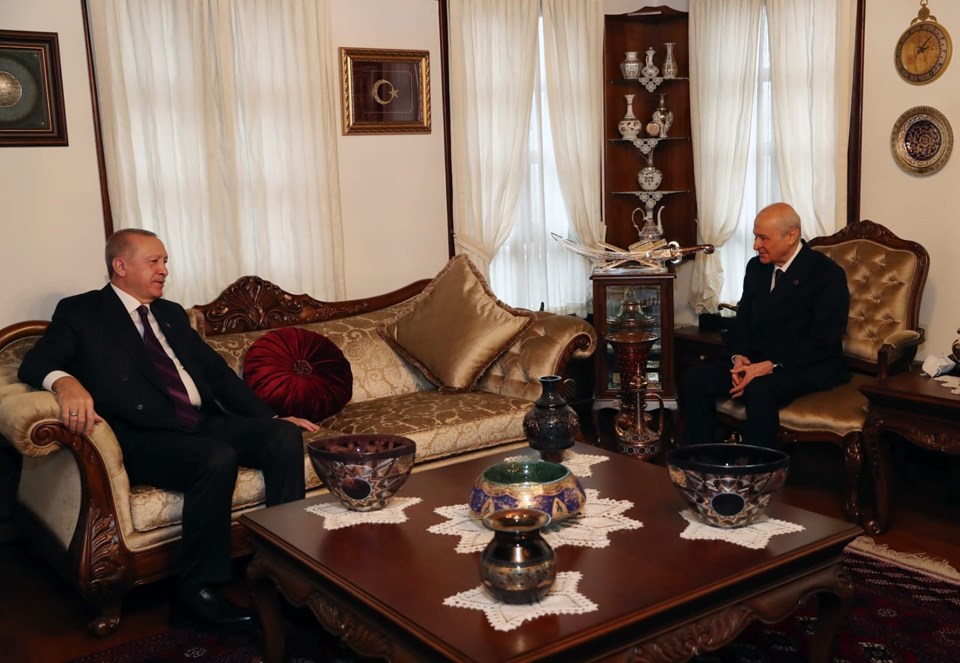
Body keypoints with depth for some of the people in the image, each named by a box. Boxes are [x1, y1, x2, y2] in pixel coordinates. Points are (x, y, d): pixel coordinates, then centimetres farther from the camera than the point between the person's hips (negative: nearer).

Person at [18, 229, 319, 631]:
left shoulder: (171, 313, 23)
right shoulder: (80, 312, 6)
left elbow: (216, 371, 21)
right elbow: (34, 364, -8)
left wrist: (273, 418, 12)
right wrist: (65, 381, -34)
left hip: (205, 422, 6)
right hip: (145, 437, -6)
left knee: (284, 437, -17)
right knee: (219, 458, -34)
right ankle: (197, 590, -19)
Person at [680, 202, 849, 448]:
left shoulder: (827, 274, -9)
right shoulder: (756, 267, 12)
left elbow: (823, 341, -15)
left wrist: (771, 366, -24)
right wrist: (739, 357, -7)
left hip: (807, 367, -6)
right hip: (755, 361, 6)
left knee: (759, 391, -36)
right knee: (695, 379, -16)